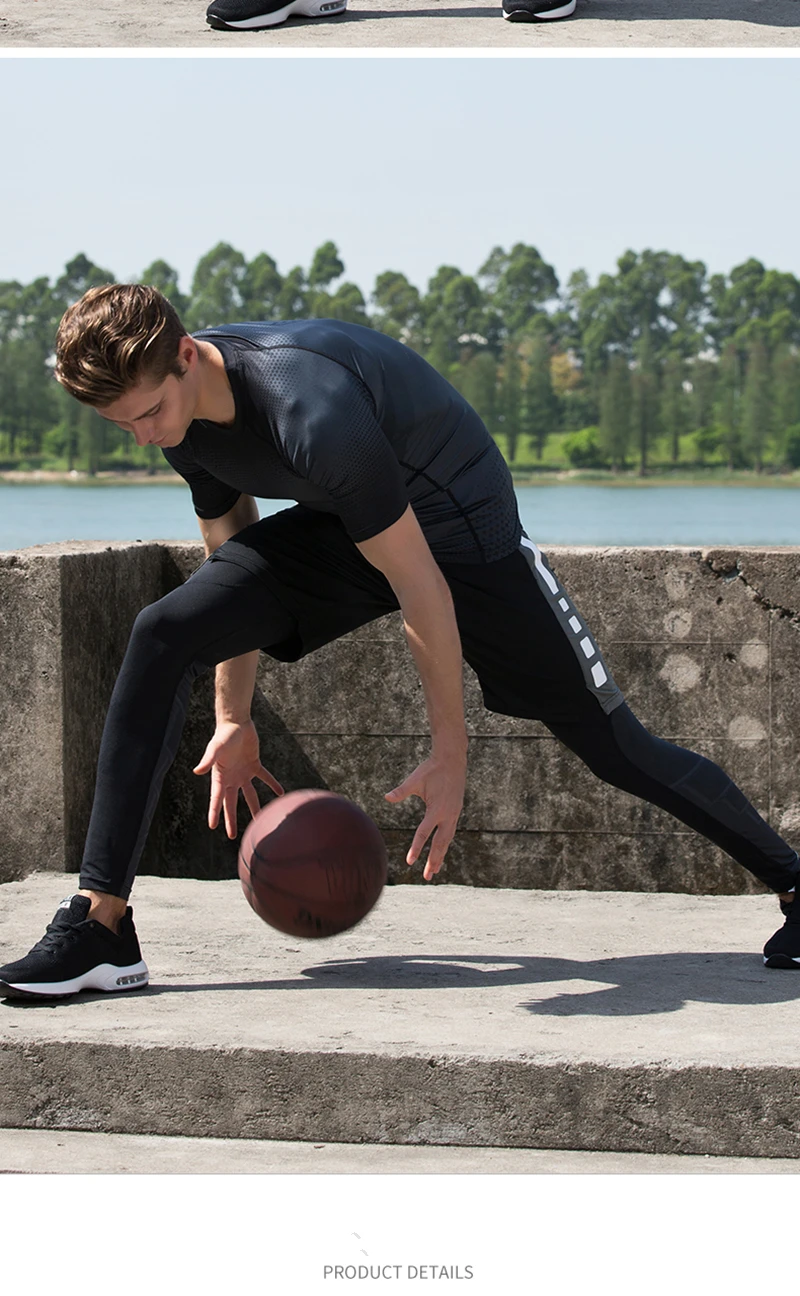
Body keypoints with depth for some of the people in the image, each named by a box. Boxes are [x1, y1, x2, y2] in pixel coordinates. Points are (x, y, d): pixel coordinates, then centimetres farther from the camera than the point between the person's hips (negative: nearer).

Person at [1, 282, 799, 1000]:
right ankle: (101, 928, -16)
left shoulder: (312, 412, -38)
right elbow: (233, 565, 4)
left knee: (611, 745, -5)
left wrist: (448, 755, -24)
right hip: (337, 528, 6)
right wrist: (233, 720, 5)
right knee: (162, 637, -16)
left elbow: (419, 585, -31)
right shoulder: (178, 406, -13)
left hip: (458, 524, -6)